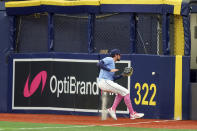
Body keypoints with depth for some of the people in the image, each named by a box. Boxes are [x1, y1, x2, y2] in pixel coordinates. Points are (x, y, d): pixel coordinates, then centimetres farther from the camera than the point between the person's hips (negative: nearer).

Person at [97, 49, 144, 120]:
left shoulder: (112, 63, 26)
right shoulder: (109, 59, -3)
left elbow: (113, 78, 24)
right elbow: (99, 64, -20)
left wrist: (122, 75, 12)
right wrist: (110, 70, -23)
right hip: (105, 81, -10)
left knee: (121, 92, 25)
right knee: (126, 92, -8)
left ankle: (112, 109, 10)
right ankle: (132, 114, -8)